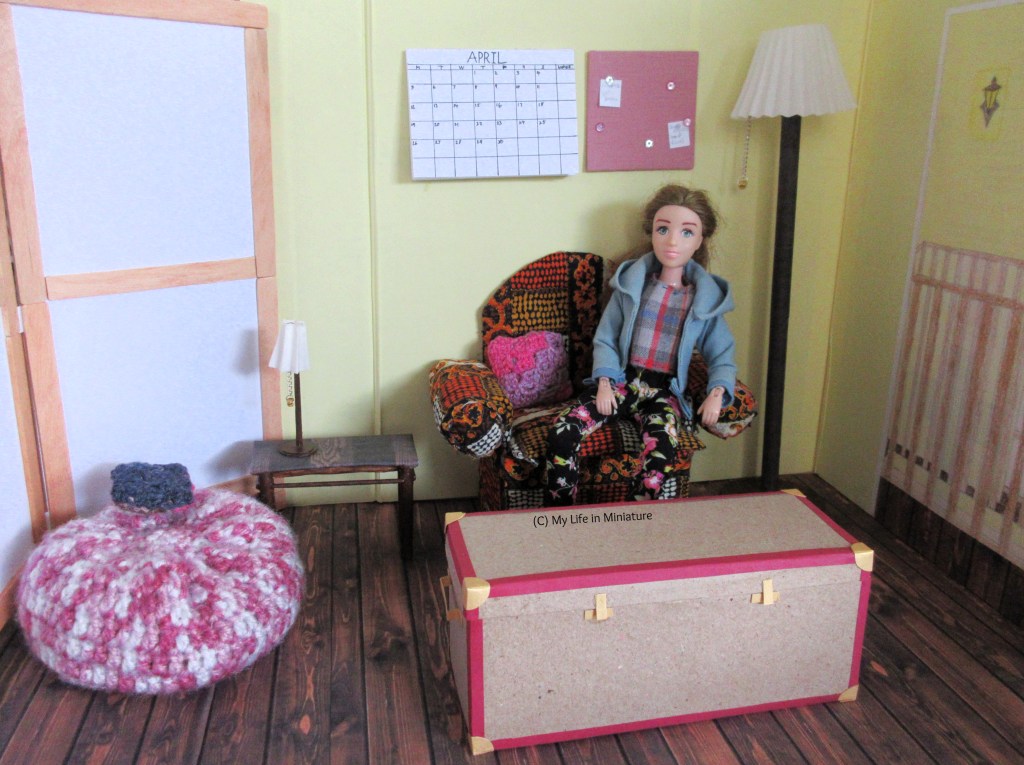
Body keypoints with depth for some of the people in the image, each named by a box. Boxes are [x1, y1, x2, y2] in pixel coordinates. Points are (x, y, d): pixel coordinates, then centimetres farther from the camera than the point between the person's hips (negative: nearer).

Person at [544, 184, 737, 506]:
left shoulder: (707, 298, 3)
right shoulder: (631, 283, 4)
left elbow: (722, 355, 8)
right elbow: (605, 338, 6)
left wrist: (717, 392, -12)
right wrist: (604, 382, -10)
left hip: (665, 392, -1)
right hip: (620, 380, 1)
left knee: (661, 449, -34)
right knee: (561, 433, -23)